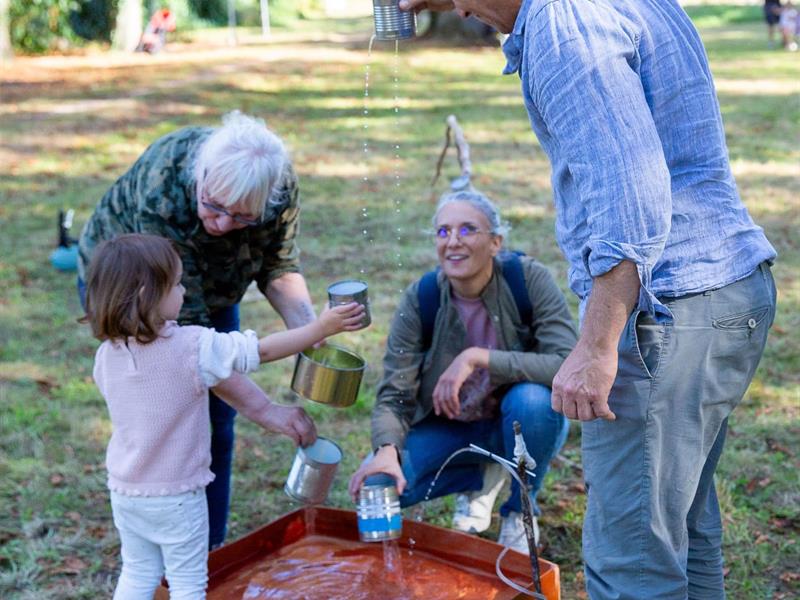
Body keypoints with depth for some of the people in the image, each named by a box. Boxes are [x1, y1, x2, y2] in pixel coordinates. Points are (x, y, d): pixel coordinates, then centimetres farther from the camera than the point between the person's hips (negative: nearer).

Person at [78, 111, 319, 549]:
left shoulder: (280, 185, -28)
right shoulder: (160, 190, -42)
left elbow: (278, 267, -12)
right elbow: (186, 322, -40)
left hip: (211, 289, 4)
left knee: (217, 425, 4)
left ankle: (210, 554, 21)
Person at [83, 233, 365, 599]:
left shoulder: (107, 354, -7)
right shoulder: (191, 347, -23)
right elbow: (262, 351, -19)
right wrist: (321, 328, -12)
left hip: (125, 491, 5)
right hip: (175, 495, -5)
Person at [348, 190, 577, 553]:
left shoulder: (529, 279, -21)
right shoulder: (419, 300, -15)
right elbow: (394, 394, -16)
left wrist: (478, 358, -38)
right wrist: (386, 449, -37)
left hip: (519, 425, -2)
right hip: (449, 428, 2)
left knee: (532, 399, -35)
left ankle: (519, 513, -6)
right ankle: (482, 478, 9)